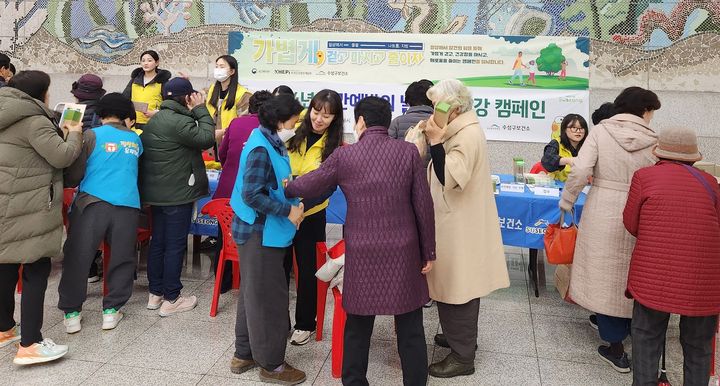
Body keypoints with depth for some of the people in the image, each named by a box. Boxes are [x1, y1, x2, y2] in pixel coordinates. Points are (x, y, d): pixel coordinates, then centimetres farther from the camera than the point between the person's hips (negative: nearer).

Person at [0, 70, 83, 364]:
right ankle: (30, 345, -3)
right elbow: (62, 156, -18)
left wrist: (60, 132, 15)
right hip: (28, 208, -9)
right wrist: (74, 134, -1)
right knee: (37, 270, -5)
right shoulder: (33, 120, -14)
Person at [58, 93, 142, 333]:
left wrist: (66, 183, 21)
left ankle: (72, 313, 14)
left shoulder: (92, 135, 3)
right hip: (127, 205, 3)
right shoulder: (135, 139, 14)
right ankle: (111, 310, 17)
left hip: (92, 203, -2)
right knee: (122, 259, 12)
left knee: (76, 259, 8)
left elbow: (73, 175, 1)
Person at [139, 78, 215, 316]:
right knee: (175, 245, -2)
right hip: (177, 194, -10)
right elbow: (206, 138, -19)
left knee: (158, 242, 15)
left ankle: (155, 294, 25)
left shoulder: (155, 120, 13)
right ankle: (171, 300, 6)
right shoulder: (178, 121, -19)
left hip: (155, 192, 10)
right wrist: (201, 110, -12)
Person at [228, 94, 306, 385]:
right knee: (269, 298, 1)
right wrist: (288, 210, -21)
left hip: (261, 231, 10)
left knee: (253, 293, 18)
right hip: (261, 233, -10)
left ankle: (244, 354, 32)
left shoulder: (270, 142, 8)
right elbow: (252, 195, -25)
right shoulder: (261, 149, -20)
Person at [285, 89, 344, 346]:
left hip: (310, 216, -2)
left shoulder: (336, 148, -10)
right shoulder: (294, 134, -3)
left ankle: (305, 324, 29)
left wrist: (302, 206, -32)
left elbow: (327, 188, -17)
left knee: (306, 270, 11)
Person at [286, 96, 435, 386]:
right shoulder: (409, 151, -3)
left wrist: (287, 188, 29)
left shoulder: (344, 156, -5)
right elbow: (424, 206, -2)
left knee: (358, 327, 15)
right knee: (410, 329, 11)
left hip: (363, 253, 0)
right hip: (404, 252, 0)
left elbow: (308, 186, 6)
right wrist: (429, 251, 7)